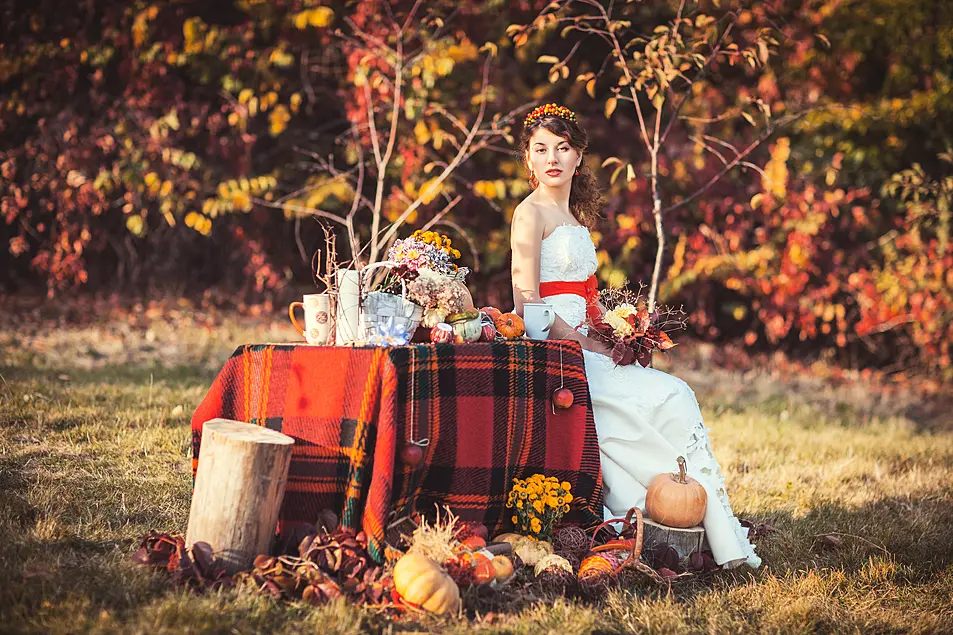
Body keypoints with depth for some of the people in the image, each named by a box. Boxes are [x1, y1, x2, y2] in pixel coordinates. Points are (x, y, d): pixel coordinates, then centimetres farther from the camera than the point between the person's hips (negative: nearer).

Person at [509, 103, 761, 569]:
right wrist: (587, 343, -15)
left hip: (584, 348, 8)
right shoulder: (531, 213, -5)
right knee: (667, 399, -17)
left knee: (676, 397, -8)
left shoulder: (575, 216, 20)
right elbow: (528, 303, -14)